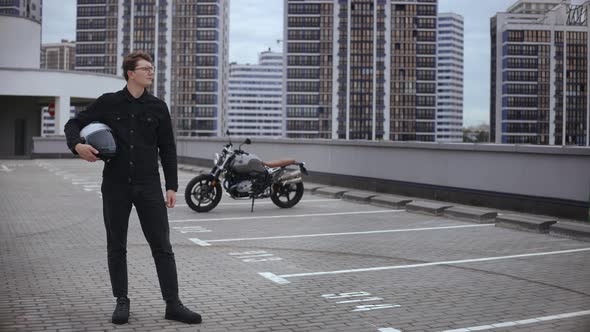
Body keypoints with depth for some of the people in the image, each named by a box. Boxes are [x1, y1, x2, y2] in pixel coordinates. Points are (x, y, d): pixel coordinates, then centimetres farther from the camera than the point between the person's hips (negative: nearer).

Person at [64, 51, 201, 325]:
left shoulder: (157, 107, 6)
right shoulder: (108, 103, 2)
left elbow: (167, 148, 8)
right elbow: (74, 124, 8)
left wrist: (172, 186, 4)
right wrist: (77, 145, -15)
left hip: (149, 186, 1)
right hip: (115, 186, 0)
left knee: (162, 247, -1)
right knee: (116, 247, 8)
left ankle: (173, 304, 4)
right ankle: (122, 302, 21)